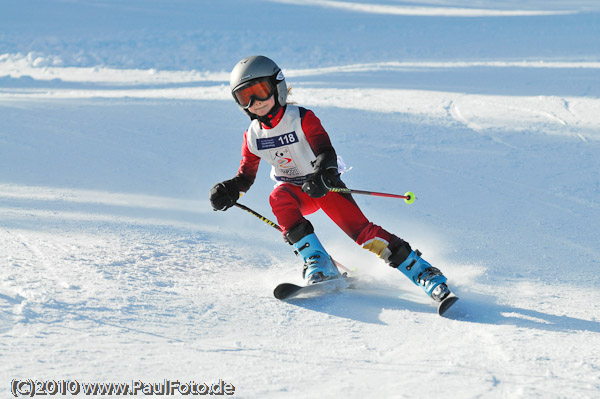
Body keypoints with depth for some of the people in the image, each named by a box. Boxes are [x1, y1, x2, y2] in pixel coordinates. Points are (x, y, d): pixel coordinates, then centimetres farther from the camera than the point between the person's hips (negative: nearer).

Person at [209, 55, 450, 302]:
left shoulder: (302, 119, -17)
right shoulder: (253, 136, -3)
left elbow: (326, 153, -28)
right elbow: (246, 174, 8)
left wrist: (321, 175, -49)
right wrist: (230, 189, -13)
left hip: (324, 185, -3)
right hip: (294, 191, 3)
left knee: (359, 228, -21)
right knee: (279, 199, -32)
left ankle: (423, 272, -16)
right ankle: (317, 264, -34)